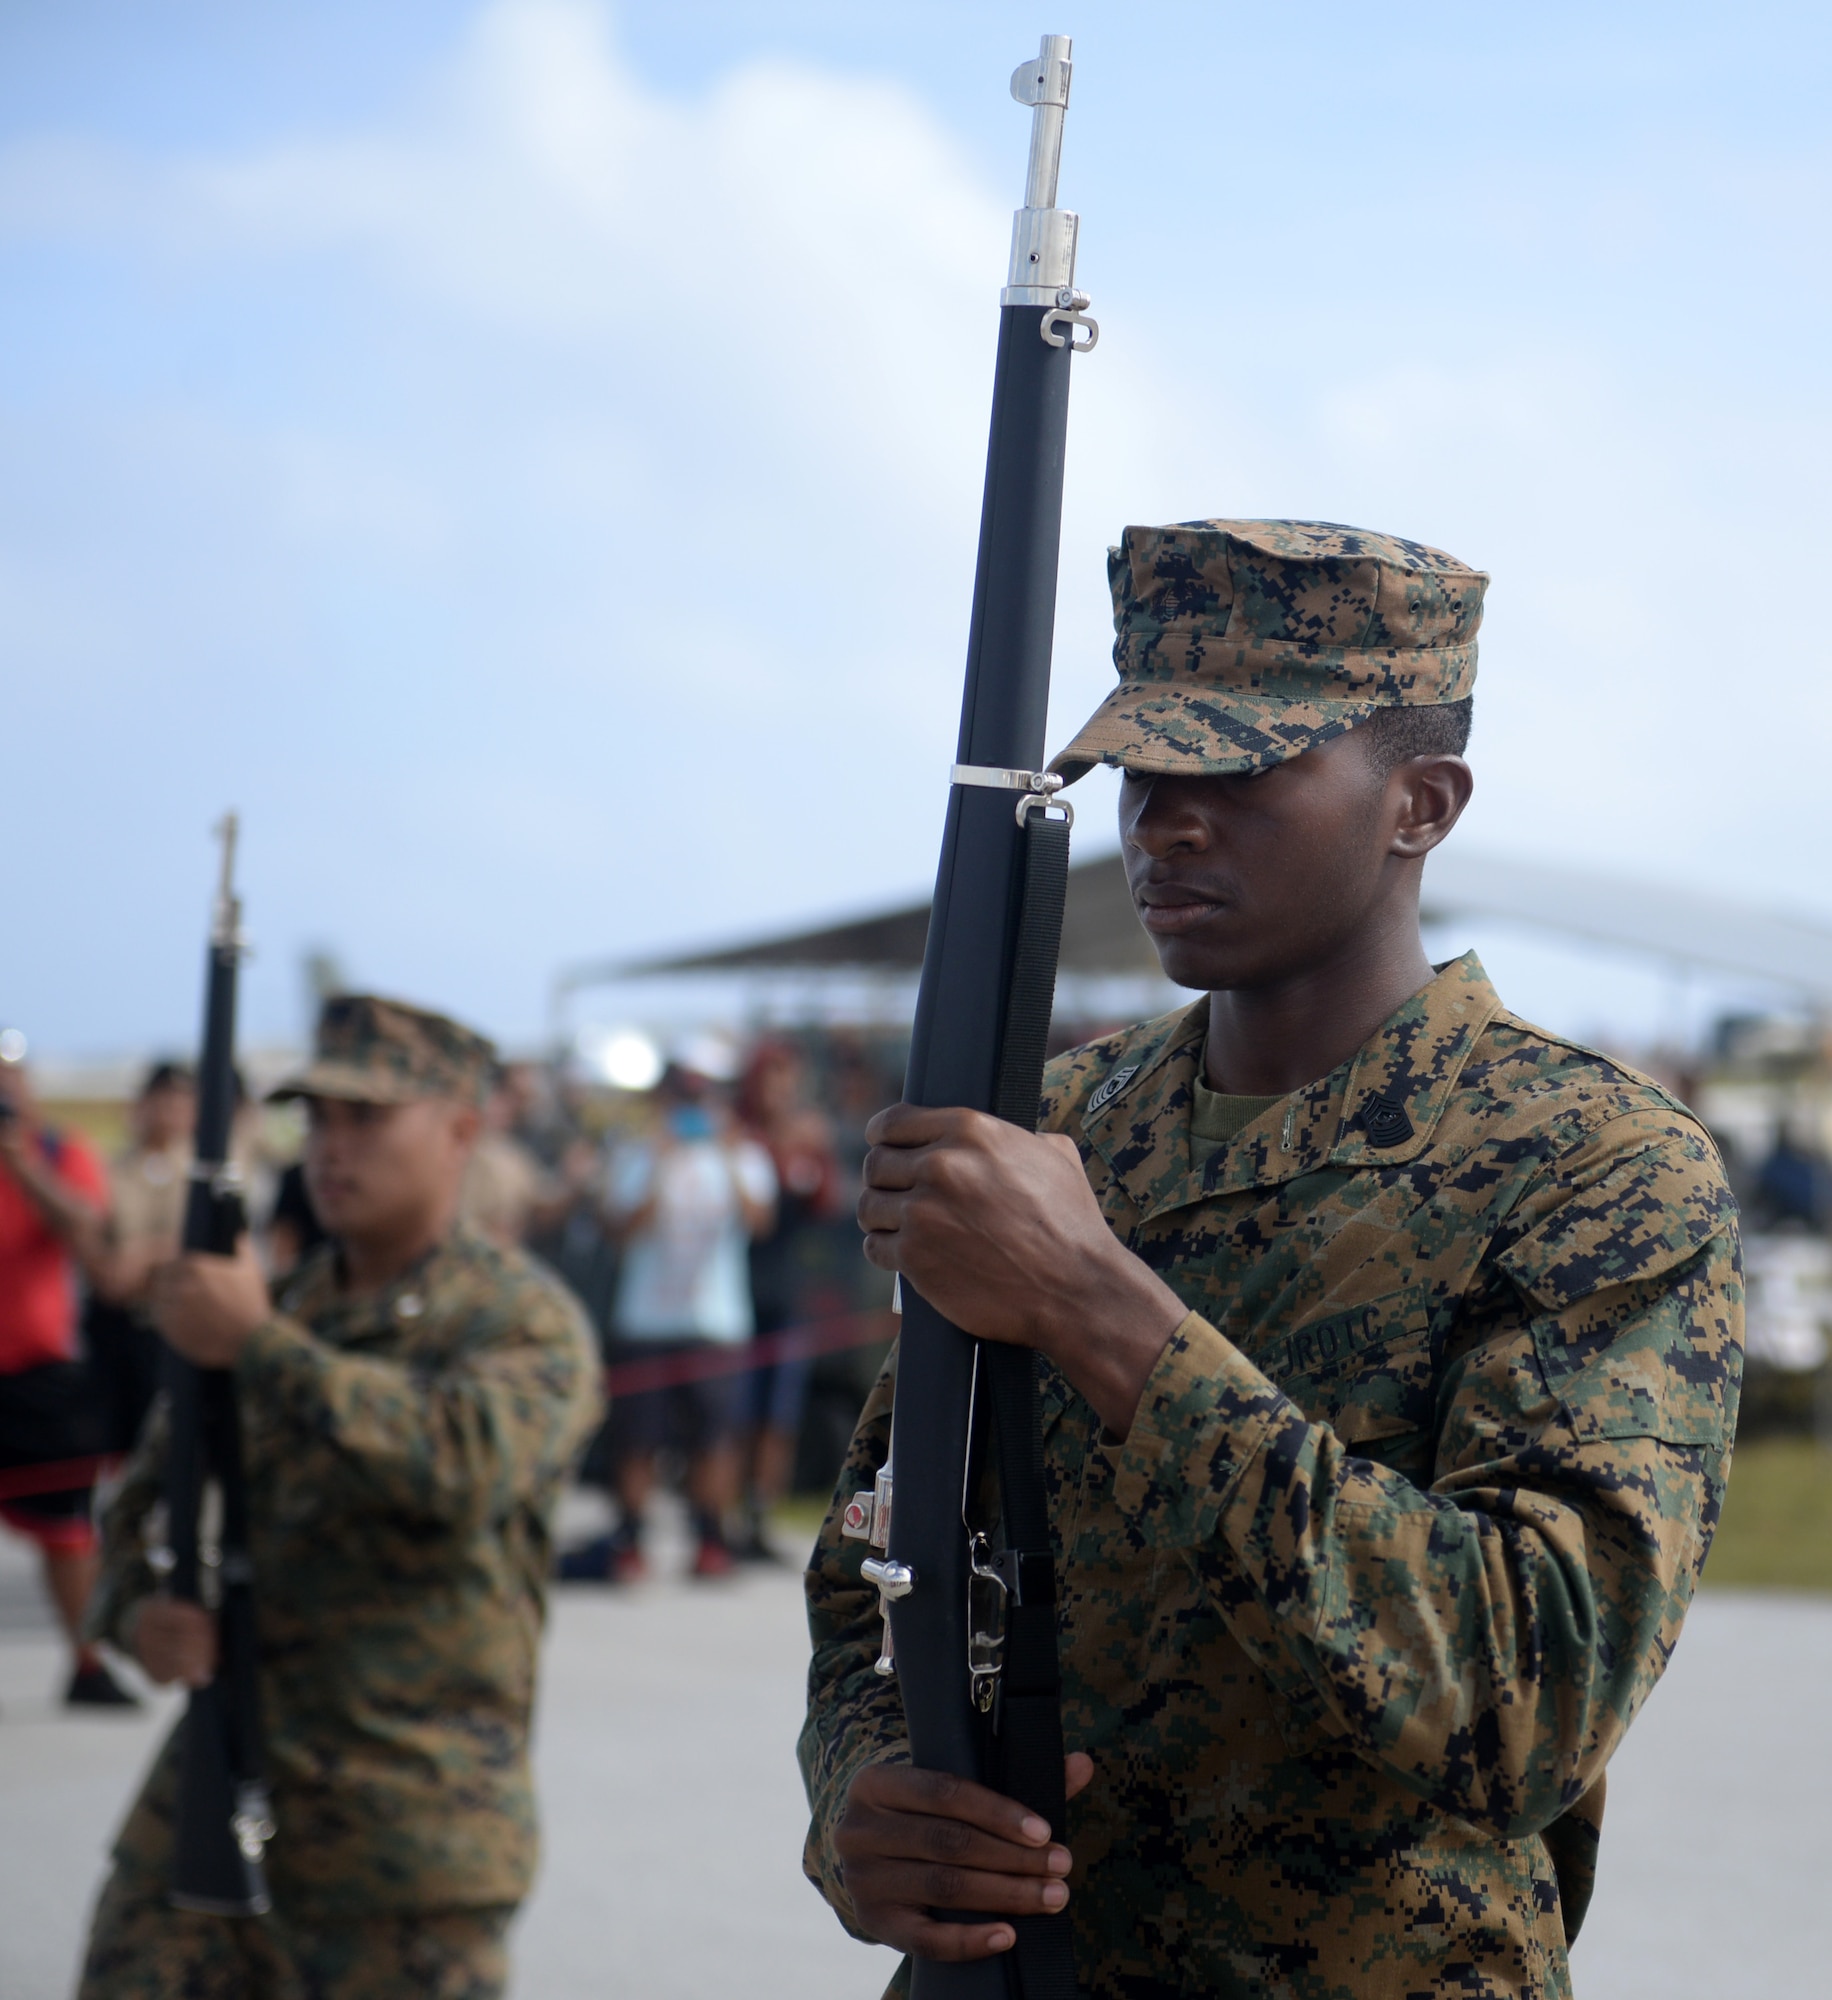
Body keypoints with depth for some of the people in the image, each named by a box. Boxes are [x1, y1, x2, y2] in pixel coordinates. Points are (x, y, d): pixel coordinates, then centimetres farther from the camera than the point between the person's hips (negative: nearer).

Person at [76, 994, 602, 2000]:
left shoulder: (526, 1322, -4)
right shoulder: (276, 1305, 13)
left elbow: (462, 1465, -25)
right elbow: (144, 1497, 19)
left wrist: (260, 1345, -21)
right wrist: (137, 1611, -5)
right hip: (207, 1802, 5)